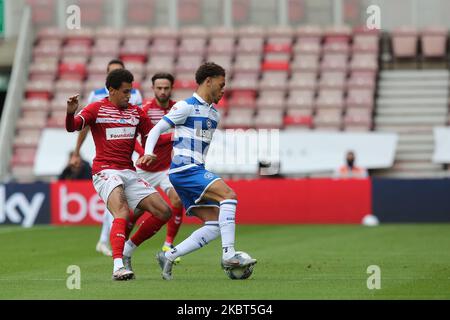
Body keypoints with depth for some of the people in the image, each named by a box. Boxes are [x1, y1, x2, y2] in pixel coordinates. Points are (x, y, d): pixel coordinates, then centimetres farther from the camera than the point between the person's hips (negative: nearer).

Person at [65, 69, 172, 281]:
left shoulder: (136, 112, 16)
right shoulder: (97, 109, 1)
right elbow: (72, 127, -13)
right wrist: (70, 112, -35)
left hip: (129, 173, 6)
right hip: (105, 171, -6)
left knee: (163, 212, -2)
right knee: (122, 213, -30)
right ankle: (118, 266, -41)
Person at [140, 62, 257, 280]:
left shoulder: (214, 114, 20)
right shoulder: (187, 107, -4)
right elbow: (156, 130, -5)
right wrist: (149, 153, -21)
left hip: (196, 171, 9)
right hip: (184, 169, -9)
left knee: (214, 225, -2)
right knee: (228, 195, -24)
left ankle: (168, 257, 1)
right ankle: (229, 254, -29)